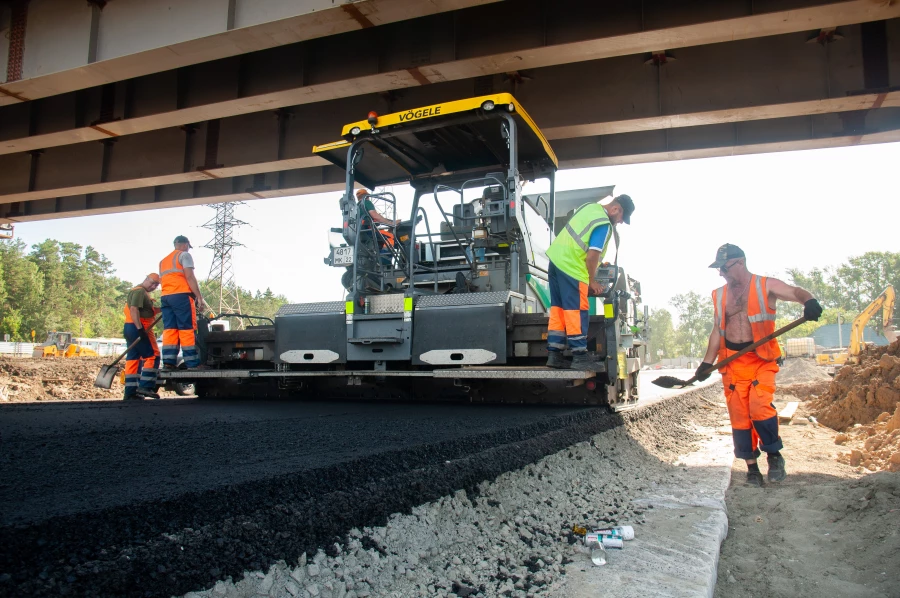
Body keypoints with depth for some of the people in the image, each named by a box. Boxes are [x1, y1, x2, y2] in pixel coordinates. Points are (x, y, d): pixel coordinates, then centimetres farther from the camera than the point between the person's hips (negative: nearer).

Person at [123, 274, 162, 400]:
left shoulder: (143, 293, 24)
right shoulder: (139, 291, -9)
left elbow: (150, 310, 24)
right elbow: (134, 309, -21)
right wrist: (140, 328, -28)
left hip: (130, 328, 10)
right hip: (138, 328, -10)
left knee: (132, 359, 7)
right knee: (152, 356, -8)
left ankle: (130, 392, 8)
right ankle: (145, 386, -13)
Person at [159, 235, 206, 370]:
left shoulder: (163, 261, 28)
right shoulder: (184, 255, 3)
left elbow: (161, 280, 22)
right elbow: (189, 276, -8)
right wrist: (199, 296, -11)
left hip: (165, 297, 7)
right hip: (181, 295, -7)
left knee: (169, 329, 2)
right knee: (187, 329, -9)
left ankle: (168, 362, -6)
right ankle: (192, 363, -12)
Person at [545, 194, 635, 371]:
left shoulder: (589, 207, 13)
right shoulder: (604, 225, -14)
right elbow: (592, 256, -18)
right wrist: (592, 281, -2)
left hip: (555, 259, 9)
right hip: (571, 268, -9)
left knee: (558, 309, 12)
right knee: (577, 312, -3)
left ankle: (554, 355, 15)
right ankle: (580, 357, 2)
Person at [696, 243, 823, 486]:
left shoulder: (766, 286, 1)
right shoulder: (719, 295, 14)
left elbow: (795, 292, -14)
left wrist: (809, 301, -38)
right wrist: (707, 362, 9)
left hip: (761, 359, -4)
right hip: (732, 363, 4)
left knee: (759, 406, -20)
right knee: (739, 416, 1)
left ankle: (774, 455, 5)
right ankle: (752, 467, 13)